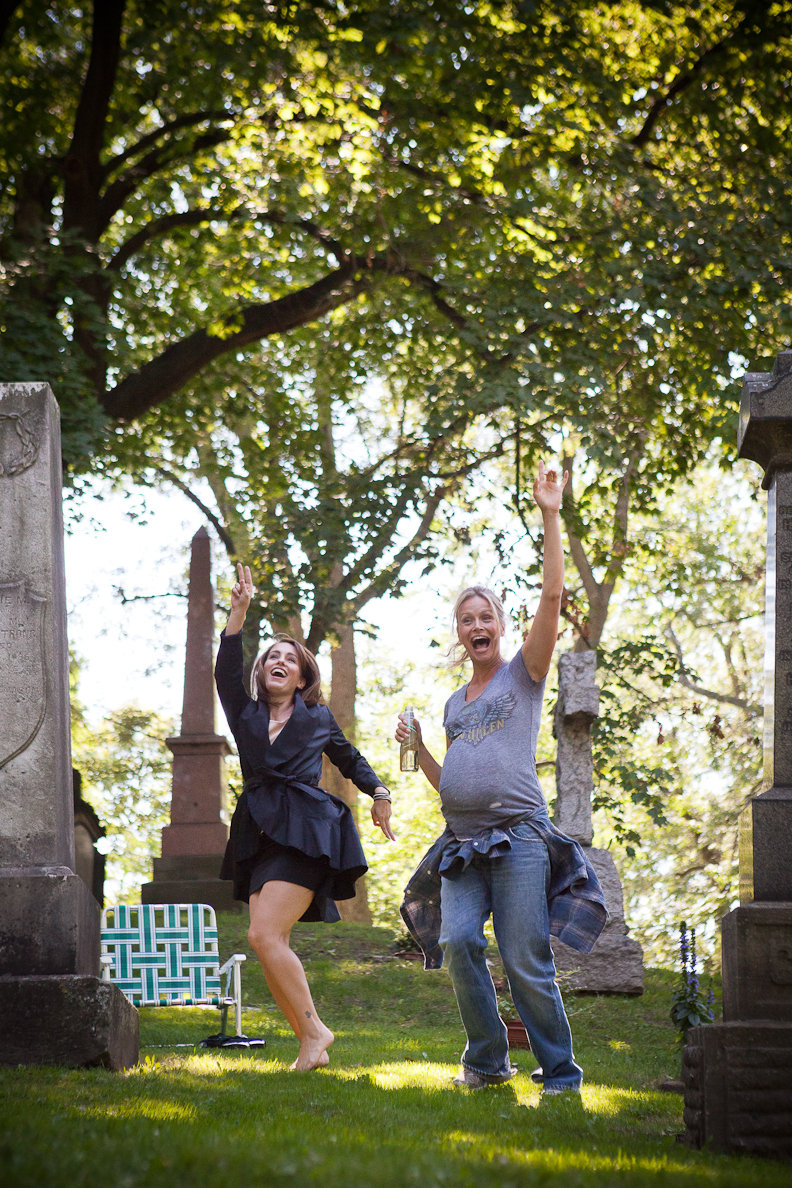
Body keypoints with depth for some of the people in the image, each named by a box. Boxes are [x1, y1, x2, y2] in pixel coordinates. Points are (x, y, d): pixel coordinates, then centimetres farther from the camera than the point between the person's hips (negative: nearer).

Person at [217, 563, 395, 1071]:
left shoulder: (318, 717, 14)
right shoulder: (246, 715, 17)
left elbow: (350, 759, 29)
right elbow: (227, 671, 2)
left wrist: (379, 792, 16)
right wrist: (239, 613, -6)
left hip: (306, 833, -4)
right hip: (261, 835, 4)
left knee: (265, 934, -20)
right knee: (273, 945, -4)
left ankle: (314, 1029, -9)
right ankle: (311, 1045, 3)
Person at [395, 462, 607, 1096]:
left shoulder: (523, 674, 8)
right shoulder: (455, 703, 23)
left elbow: (553, 595, -4)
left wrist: (550, 516, -8)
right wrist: (417, 747, 10)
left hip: (519, 834, -5)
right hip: (463, 841, 5)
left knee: (525, 959, -10)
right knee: (457, 941, -13)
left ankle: (560, 1069, 2)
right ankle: (488, 1060, 1)